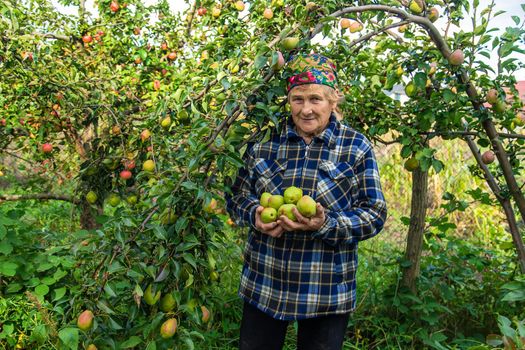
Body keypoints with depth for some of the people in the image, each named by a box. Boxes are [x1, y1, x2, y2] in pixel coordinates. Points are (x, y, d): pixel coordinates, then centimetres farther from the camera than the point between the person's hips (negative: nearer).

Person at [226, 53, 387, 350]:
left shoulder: (357, 148, -4)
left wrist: (325, 225, -23)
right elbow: (237, 197, 8)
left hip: (328, 293, -1)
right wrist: (255, 215, -15)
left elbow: (375, 215, -6)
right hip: (263, 284, 2)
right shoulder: (265, 142, 1)